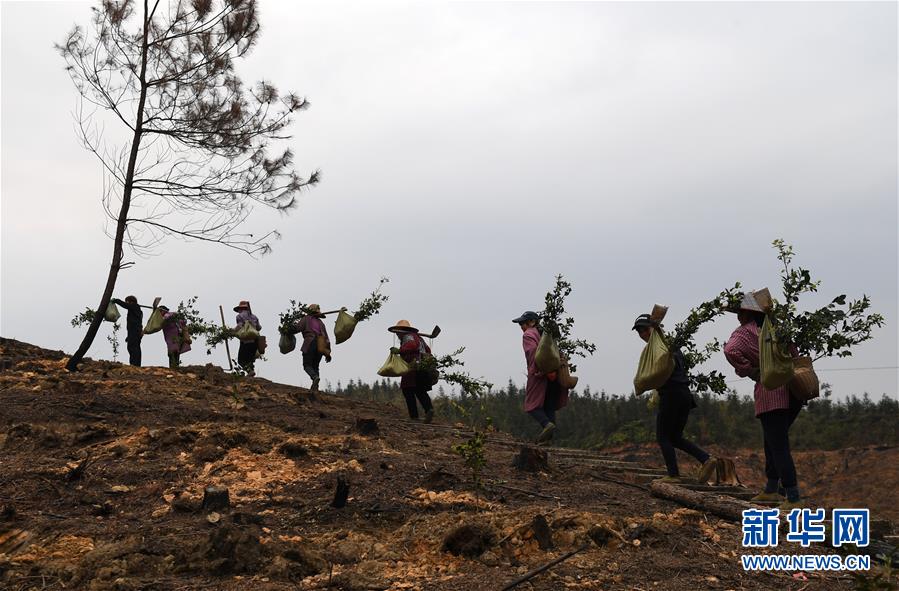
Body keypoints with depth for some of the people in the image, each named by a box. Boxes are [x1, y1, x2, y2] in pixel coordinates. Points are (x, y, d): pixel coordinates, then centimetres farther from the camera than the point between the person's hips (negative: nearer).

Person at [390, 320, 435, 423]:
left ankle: (414, 416, -8)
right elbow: (428, 349, 25)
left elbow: (413, 345, -24)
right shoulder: (418, 337, 24)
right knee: (420, 391, 16)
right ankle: (429, 408, -6)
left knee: (408, 391, -2)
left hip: (415, 366, -9)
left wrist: (399, 350, -22)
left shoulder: (408, 337, -3)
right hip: (426, 367, 9)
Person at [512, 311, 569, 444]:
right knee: (549, 406, 10)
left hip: (539, 375, -7)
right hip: (553, 376, 7)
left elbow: (533, 350, -17)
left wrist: (536, 370, -20)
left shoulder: (528, 334, 0)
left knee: (532, 405, -1)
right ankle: (548, 437, 4)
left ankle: (547, 424, -25)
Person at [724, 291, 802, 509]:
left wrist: (751, 372, -12)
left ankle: (794, 499, -9)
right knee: (772, 442, 22)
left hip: (771, 394, -8)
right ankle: (771, 489, 32)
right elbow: (793, 354, 24)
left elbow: (731, 350, -24)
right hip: (791, 391, 8)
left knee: (778, 446, -6)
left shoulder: (746, 331, -5)